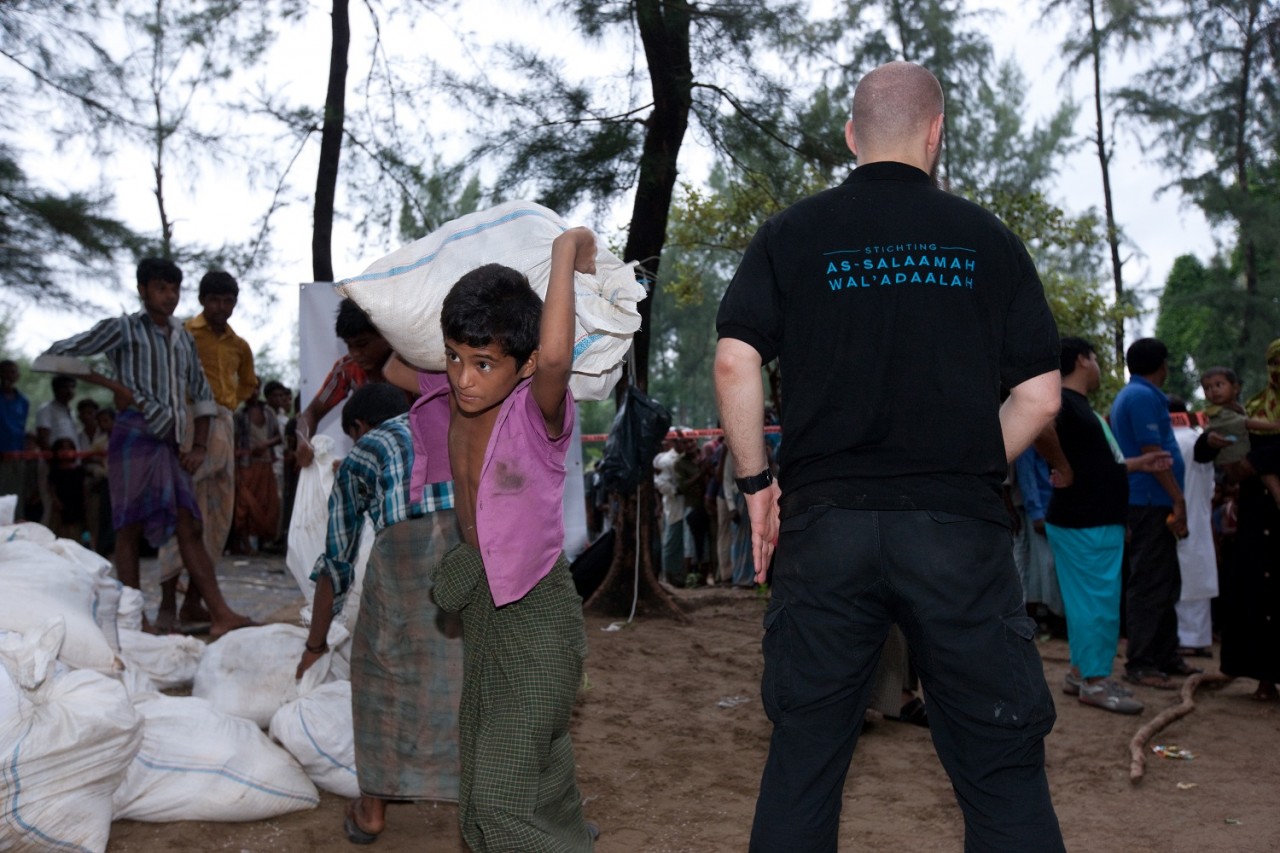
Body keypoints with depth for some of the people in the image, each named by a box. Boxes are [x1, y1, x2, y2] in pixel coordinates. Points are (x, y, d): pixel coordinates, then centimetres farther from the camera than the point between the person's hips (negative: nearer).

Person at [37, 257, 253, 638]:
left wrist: (199, 446, 12)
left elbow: (202, 393, 22)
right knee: (130, 528, -2)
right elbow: (55, 356, -2)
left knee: (189, 528, 0)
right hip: (135, 437, -5)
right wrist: (112, 385, -6)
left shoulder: (183, 337, 17)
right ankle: (135, 620, 4)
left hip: (170, 443, 5)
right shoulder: (123, 329, 2)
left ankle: (220, 615, -4)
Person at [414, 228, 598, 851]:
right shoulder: (440, 408, -5)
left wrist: (567, 254, -37)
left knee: (502, 794, -9)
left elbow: (555, 357, -47)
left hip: (537, 611, -7)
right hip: (478, 604, 7)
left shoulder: (537, 414, -23)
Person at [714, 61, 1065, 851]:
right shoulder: (988, 238, 5)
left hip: (825, 520, 1)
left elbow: (735, 361, -6)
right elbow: (1040, 395, 2)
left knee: (804, 754, 11)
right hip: (959, 526, 0)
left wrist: (758, 482, 4)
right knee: (1002, 765, 7)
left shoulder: (792, 234, 5)